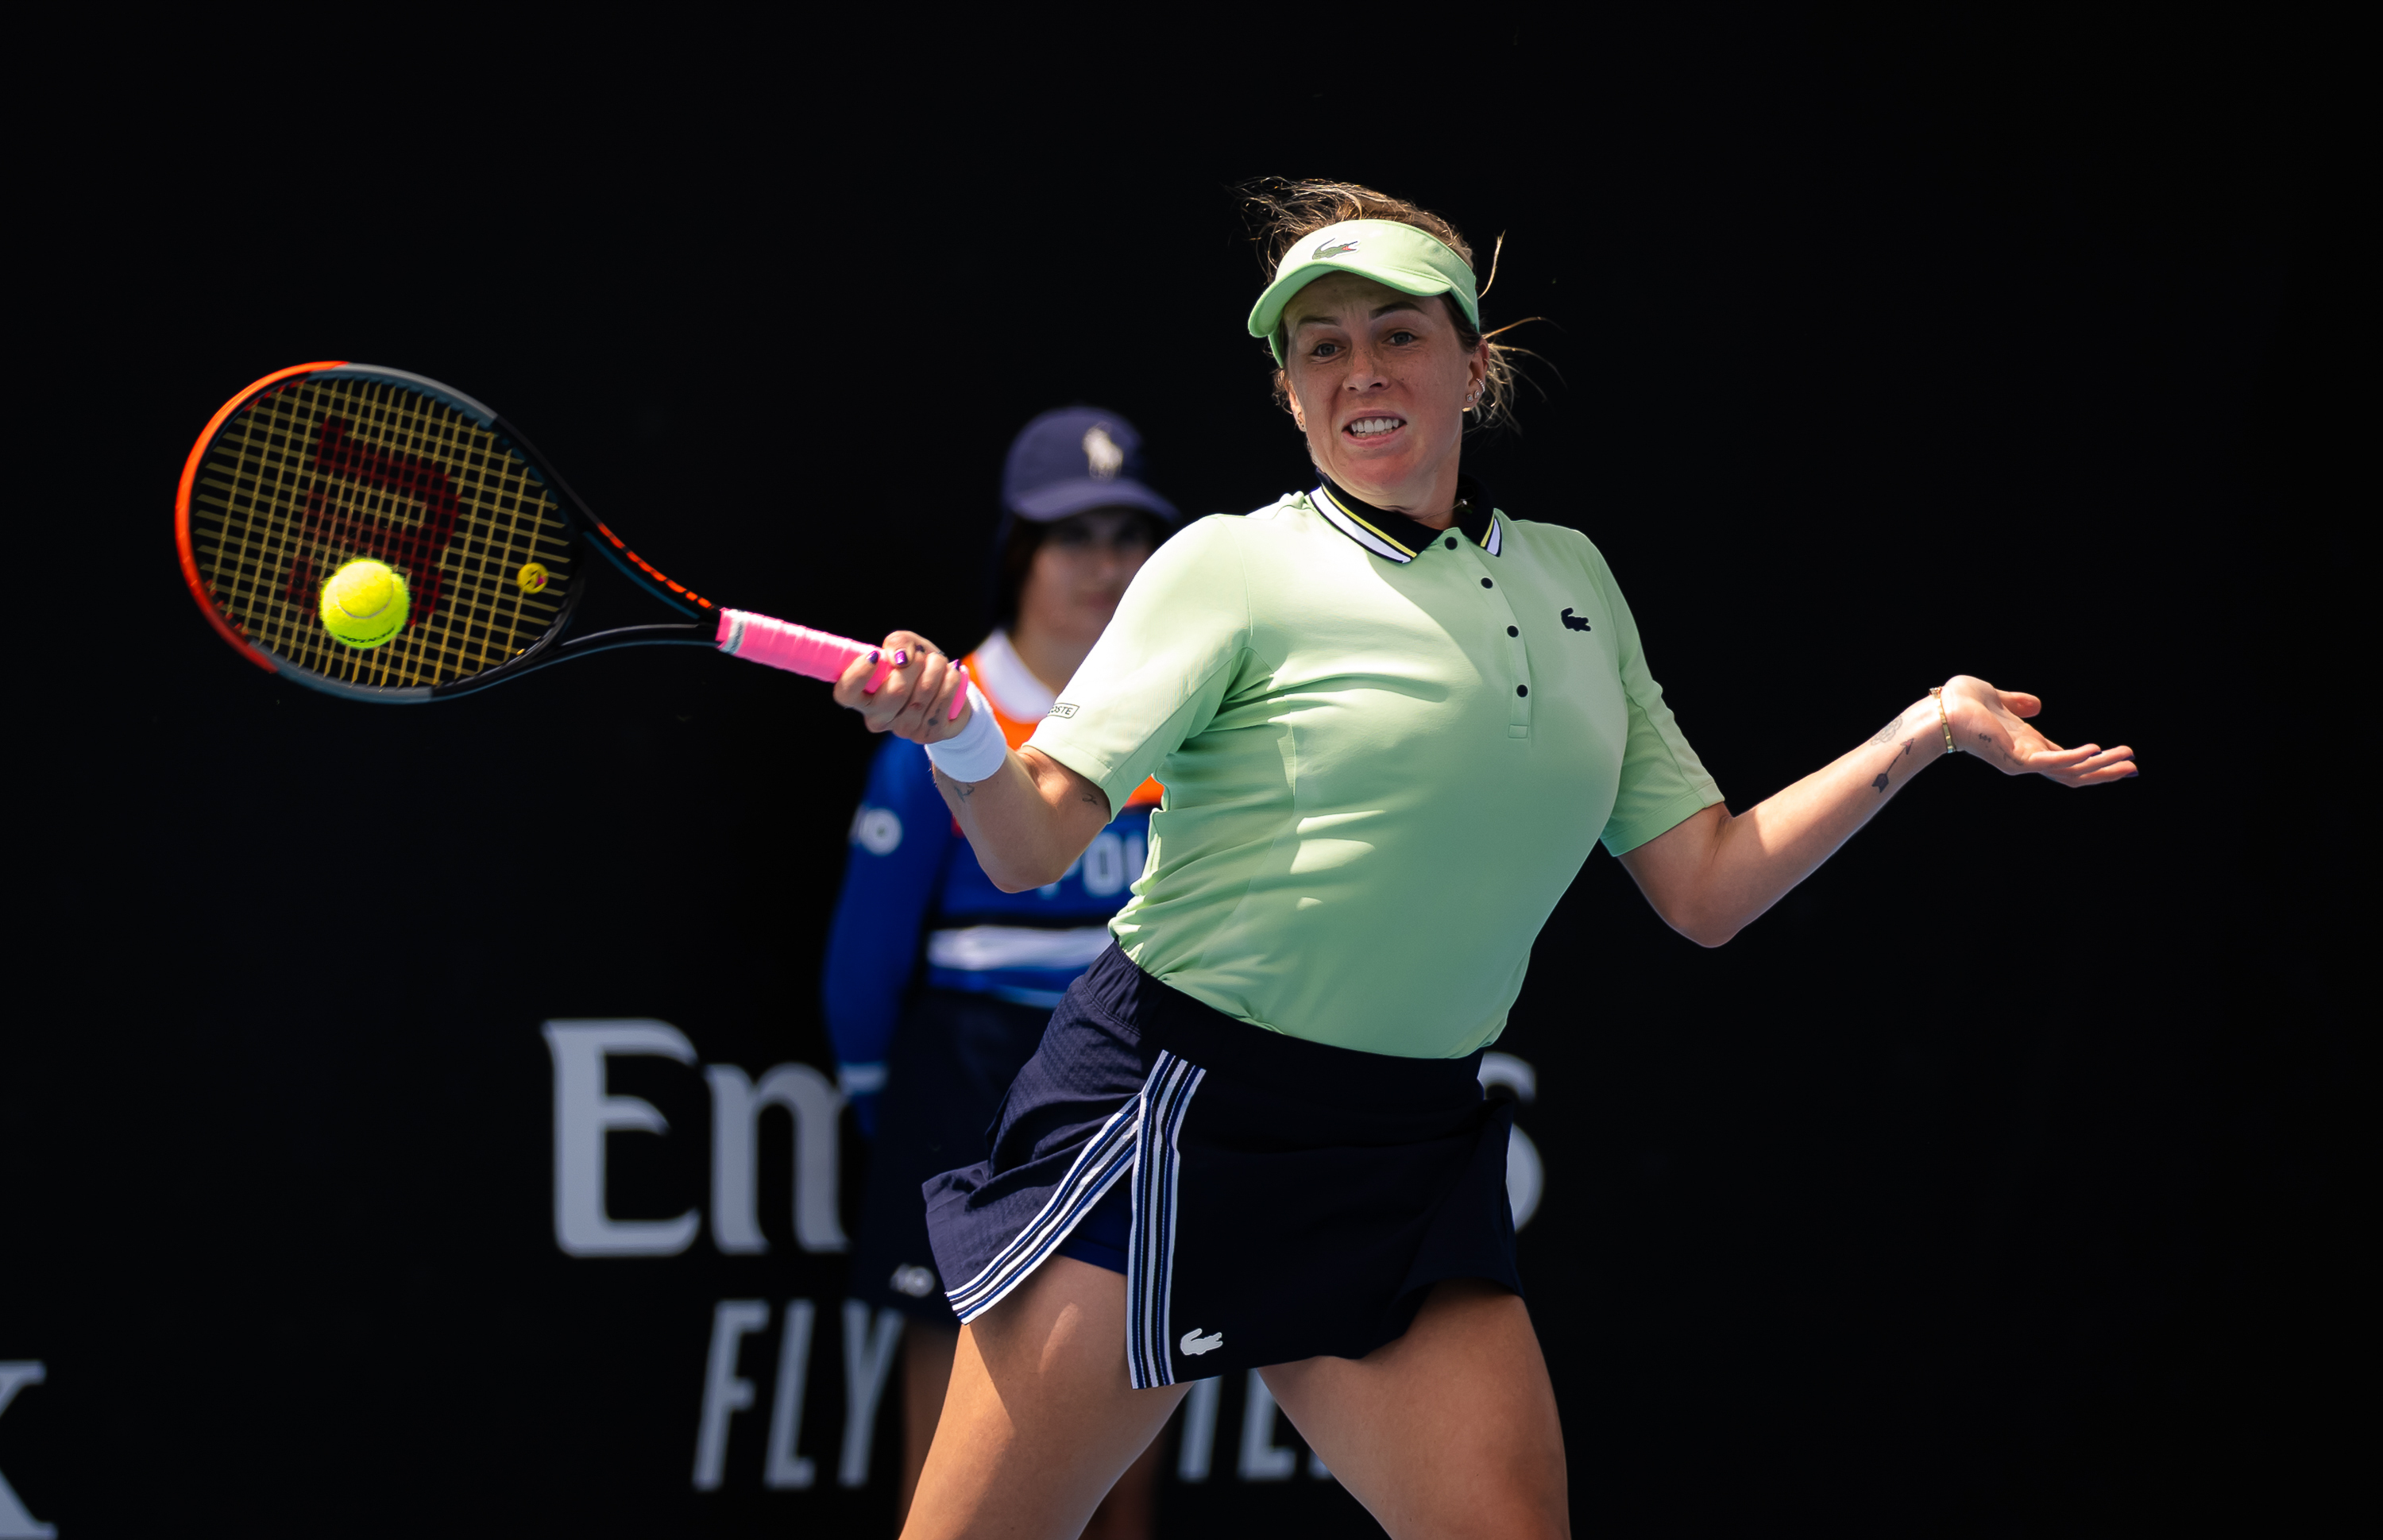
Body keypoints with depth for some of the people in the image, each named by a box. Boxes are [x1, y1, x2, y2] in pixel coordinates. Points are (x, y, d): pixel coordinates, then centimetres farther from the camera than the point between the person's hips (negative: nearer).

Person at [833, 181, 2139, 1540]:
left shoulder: (1570, 576, 11)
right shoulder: (1233, 570, -4)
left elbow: (1703, 888, 12)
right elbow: (1032, 841, -12)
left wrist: (1926, 732, 5)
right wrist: (956, 734, -33)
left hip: (1414, 1160, 4)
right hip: (1175, 1119, -4)